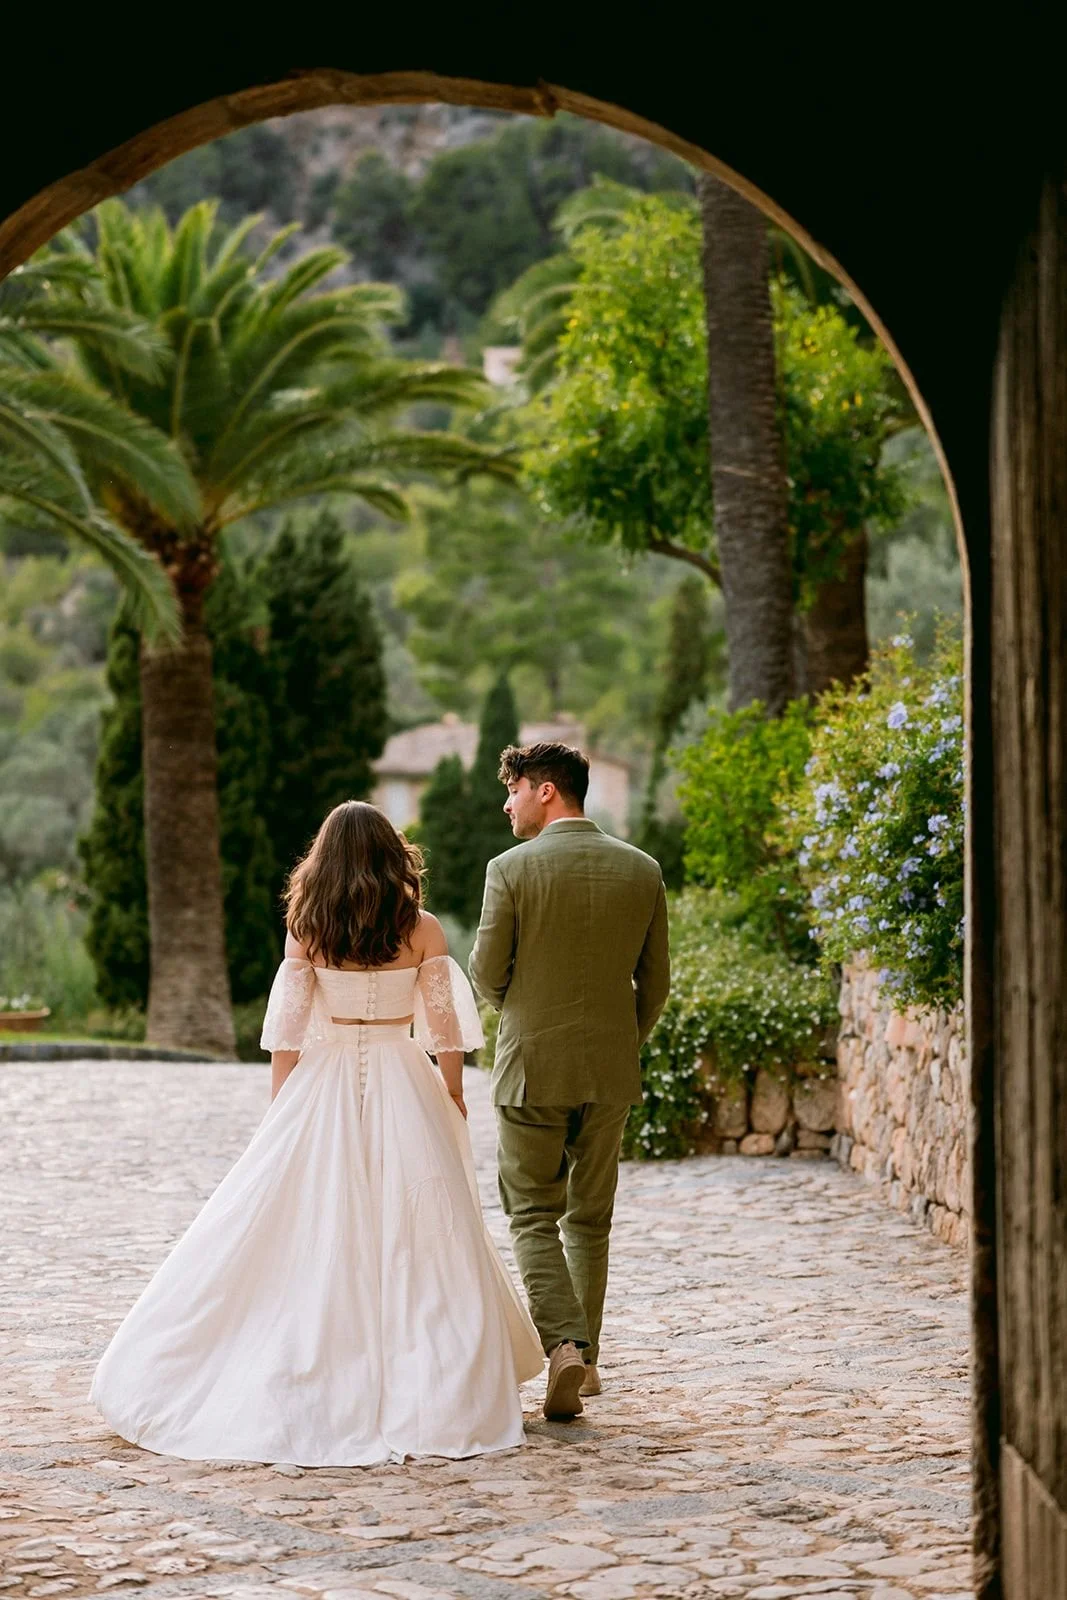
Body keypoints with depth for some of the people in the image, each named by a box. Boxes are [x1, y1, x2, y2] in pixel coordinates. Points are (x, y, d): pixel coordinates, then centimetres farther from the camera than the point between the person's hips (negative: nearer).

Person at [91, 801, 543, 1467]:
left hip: (324, 1083, 1)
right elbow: (446, 1032, 0)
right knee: (412, 1239, 1)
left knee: (312, 1235, 5)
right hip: (404, 1088, -1)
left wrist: (283, 1112, 8)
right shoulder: (423, 931, -2)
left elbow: (287, 1030, 0)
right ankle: (427, 1394, 0)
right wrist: (455, 1108, 10)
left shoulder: (307, 931, -1)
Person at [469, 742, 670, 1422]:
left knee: (534, 1217, 5)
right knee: (591, 1218, 15)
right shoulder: (642, 870, 1)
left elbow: (487, 974, -7)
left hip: (532, 1067, -4)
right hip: (612, 1072, 4)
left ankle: (563, 1344, -12)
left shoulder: (512, 869, -11)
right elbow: (656, 981, 5)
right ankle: (587, 1355, 19)